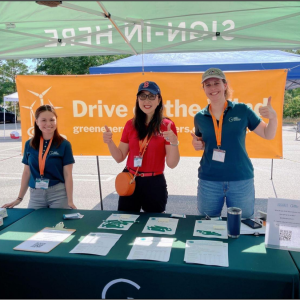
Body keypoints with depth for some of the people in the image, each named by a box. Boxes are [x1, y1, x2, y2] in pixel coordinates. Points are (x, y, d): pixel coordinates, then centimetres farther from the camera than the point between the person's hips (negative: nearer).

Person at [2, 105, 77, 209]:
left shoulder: (64, 144, -6)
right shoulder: (29, 144, 5)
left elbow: (67, 175, -6)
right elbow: (26, 173, 11)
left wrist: (70, 201, -9)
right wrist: (19, 198, 12)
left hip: (58, 194, -3)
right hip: (35, 194, 3)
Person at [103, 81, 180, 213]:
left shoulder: (167, 125, -6)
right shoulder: (131, 124, 3)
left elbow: (172, 164, -10)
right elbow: (120, 157, 7)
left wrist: (174, 142, -26)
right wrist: (110, 142, -9)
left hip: (155, 184, -2)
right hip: (130, 181, 3)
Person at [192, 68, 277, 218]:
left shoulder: (242, 110, -3)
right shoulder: (200, 117, 2)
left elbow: (268, 135, 2)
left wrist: (273, 117, -16)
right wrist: (197, 145, -5)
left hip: (241, 180, -1)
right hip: (209, 181, 2)